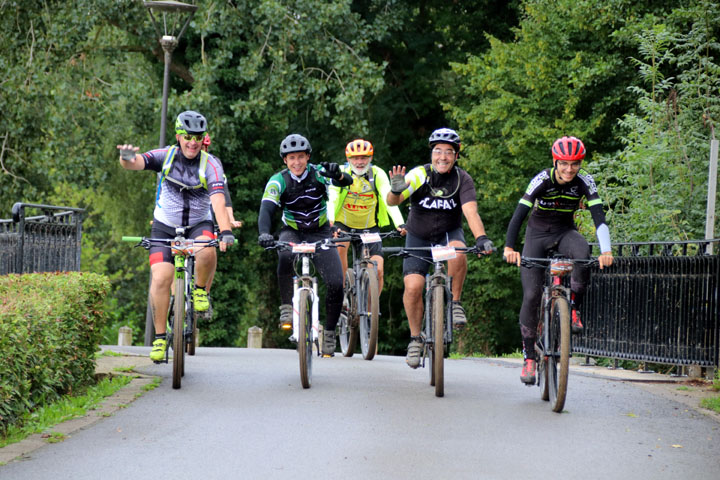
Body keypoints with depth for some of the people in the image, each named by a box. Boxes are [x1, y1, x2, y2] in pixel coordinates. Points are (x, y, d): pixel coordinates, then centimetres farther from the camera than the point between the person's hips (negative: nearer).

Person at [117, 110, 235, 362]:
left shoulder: (211, 164, -14)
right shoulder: (166, 156, -9)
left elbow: (218, 199, -28)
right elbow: (135, 163, -26)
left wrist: (225, 231, -44)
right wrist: (127, 157, -51)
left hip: (199, 225, -1)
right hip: (165, 226, 1)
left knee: (206, 252, -35)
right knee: (161, 278, -16)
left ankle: (200, 289, -3)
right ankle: (160, 338, -1)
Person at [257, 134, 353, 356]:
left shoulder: (318, 173, -15)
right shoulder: (278, 181, -15)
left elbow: (346, 182, -32)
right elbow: (266, 210, -25)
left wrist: (339, 175, -57)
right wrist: (264, 233, -46)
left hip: (320, 233, 1)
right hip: (292, 232, 0)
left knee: (336, 283, -15)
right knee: (285, 256, -37)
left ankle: (329, 332, 5)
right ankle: (287, 308, -21)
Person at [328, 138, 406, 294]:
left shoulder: (377, 174, -12)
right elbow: (331, 199, -24)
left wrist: (400, 224, -39)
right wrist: (330, 222, -42)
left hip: (369, 227, 1)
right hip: (344, 224, -1)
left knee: (378, 270, -11)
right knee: (339, 248, -32)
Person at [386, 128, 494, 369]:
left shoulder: (463, 179, -16)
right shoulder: (420, 175, -17)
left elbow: (471, 212, -28)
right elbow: (392, 202, -26)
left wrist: (481, 238, -46)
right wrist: (396, 190, -51)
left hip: (449, 233, 0)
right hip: (419, 237, 0)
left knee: (457, 254, -35)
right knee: (413, 287, -16)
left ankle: (455, 303, -12)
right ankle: (416, 338, 5)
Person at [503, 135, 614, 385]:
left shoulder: (584, 182, -17)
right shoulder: (542, 180, -22)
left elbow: (599, 218, -24)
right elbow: (518, 214, -29)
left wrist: (606, 251, -40)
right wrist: (509, 247, -44)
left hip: (565, 231, 1)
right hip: (538, 234, -1)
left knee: (583, 252, -36)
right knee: (531, 296, -12)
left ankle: (574, 309, -17)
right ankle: (529, 357, -1)